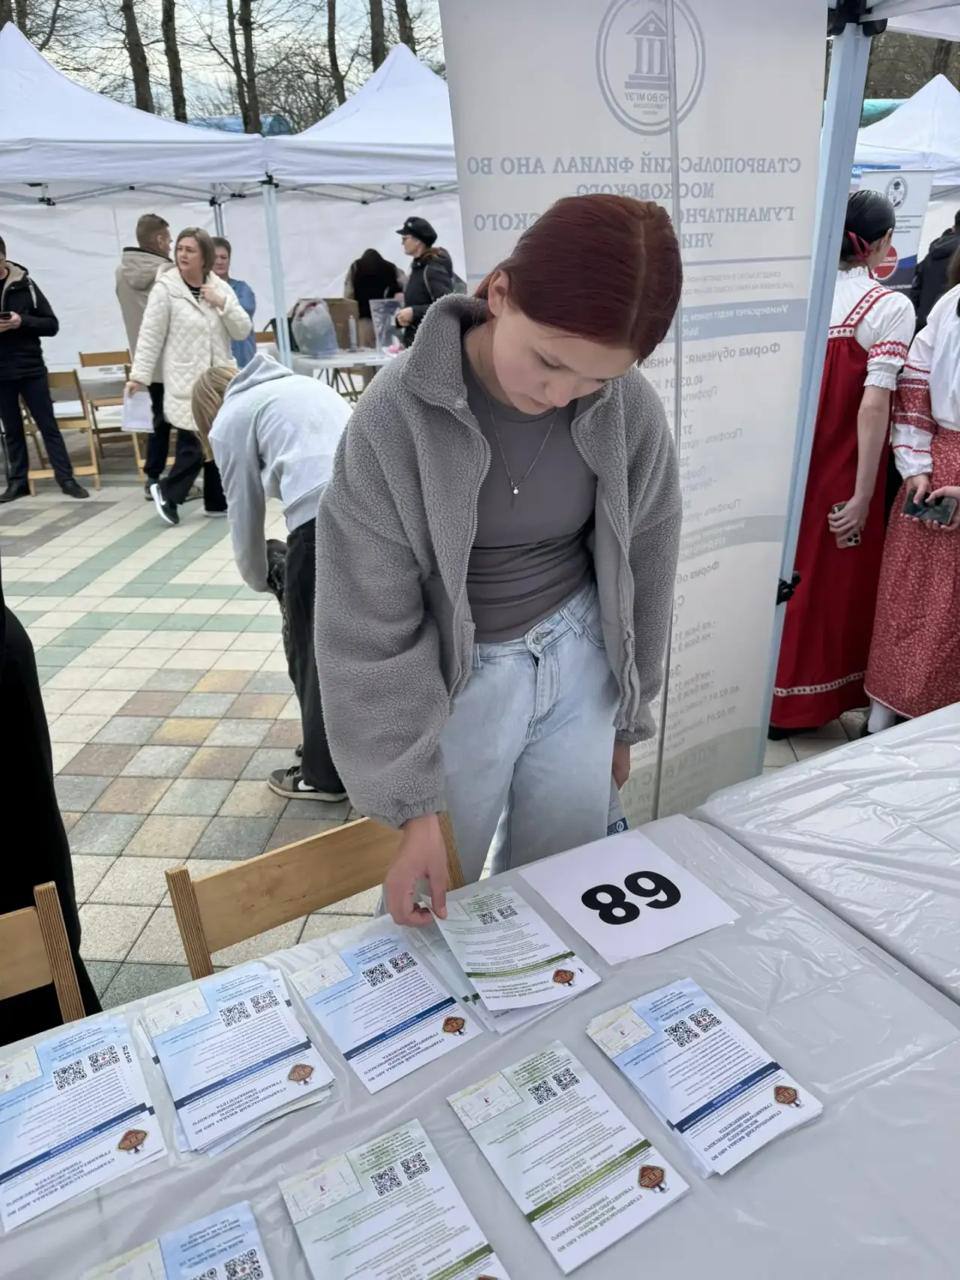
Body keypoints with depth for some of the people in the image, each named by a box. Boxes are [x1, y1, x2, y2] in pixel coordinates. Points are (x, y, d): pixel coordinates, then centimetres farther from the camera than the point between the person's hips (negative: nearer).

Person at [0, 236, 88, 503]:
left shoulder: (25, 285, 0)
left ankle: (66, 478, 4)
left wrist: (22, 322, -16)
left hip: (31, 369, -1)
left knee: (48, 425, 1)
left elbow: (52, 325, 0)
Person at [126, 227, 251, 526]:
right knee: (195, 444, -11)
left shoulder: (220, 288, 8)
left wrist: (222, 304, -10)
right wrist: (139, 374, -11)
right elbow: (151, 335, -7)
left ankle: (217, 501, 18)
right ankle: (167, 492, 9)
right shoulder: (165, 288, -5)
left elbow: (243, 331, 4)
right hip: (185, 382, -5)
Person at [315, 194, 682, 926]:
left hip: (579, 660, 3)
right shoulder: (395, 419, -22)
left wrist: (628, 714, 12)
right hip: (454, 682, -2)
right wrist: (414, 805, -16)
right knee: (438, 909, 15)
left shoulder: (632, 409, -12)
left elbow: (643, 563, 3)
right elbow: (371, 629, -17)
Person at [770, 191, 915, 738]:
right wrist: (863, 494, -17)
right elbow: (874, 405, -18)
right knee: (830, 575, 9)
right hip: (841, 468, -5)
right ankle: (795, 700, 19)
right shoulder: (891, 306, -11)